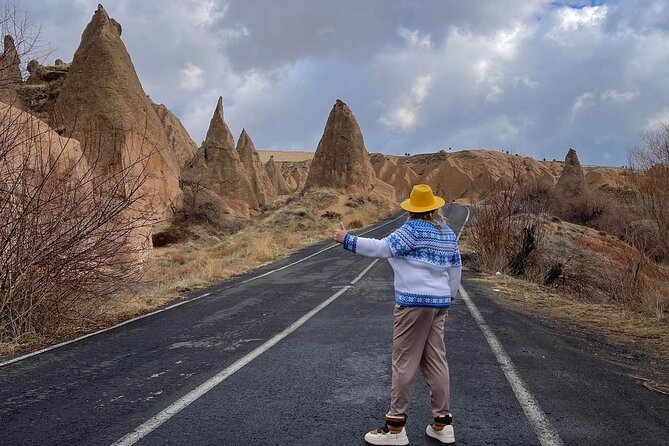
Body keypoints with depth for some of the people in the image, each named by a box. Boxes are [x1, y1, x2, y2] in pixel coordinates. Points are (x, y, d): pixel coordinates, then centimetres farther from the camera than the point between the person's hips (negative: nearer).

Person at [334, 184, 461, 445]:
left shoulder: (414, 230, -10)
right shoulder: (448, 233, 13)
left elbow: (383, 248, -16)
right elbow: (456, 268, 17)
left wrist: (347, 240, -11)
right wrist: (449, 296, 27)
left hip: (414, 302, -8)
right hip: (439, 302, 8)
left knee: (405, 362, -2)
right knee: (435, 361, 11)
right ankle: (442, 423, 15)